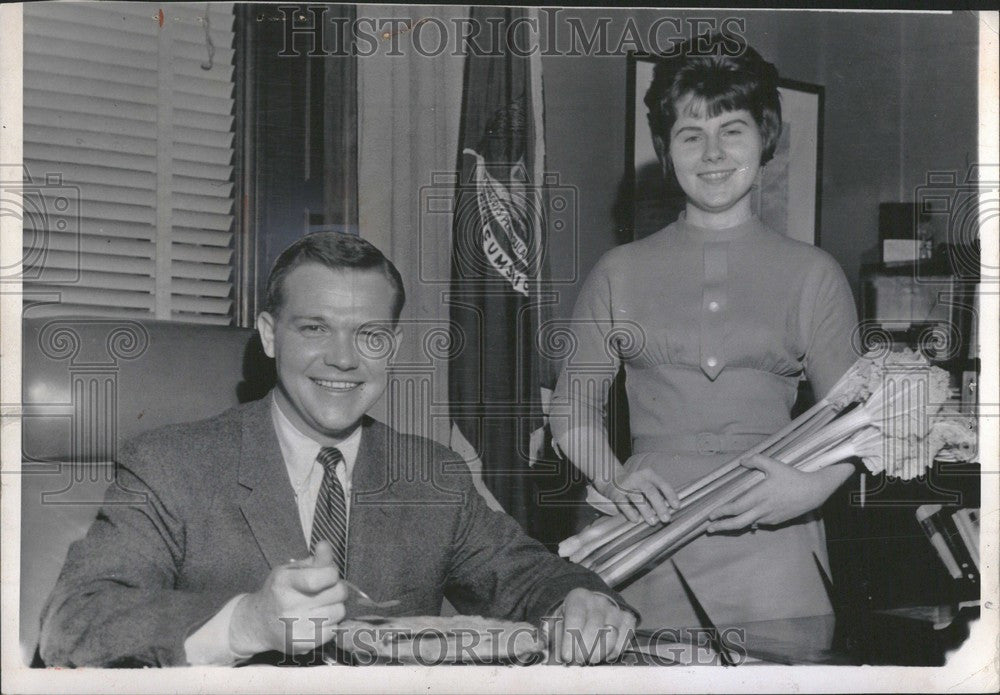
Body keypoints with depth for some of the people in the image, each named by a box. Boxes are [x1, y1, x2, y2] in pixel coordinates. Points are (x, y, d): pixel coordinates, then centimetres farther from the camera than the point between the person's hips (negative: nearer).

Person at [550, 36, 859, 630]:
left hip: (770, 532, 0)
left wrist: (813, 487, -12)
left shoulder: (813, 274, 10)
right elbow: (574, 405, 14)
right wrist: (613, 477, -5)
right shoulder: (620, 273, 13)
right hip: (647, 533, 1)